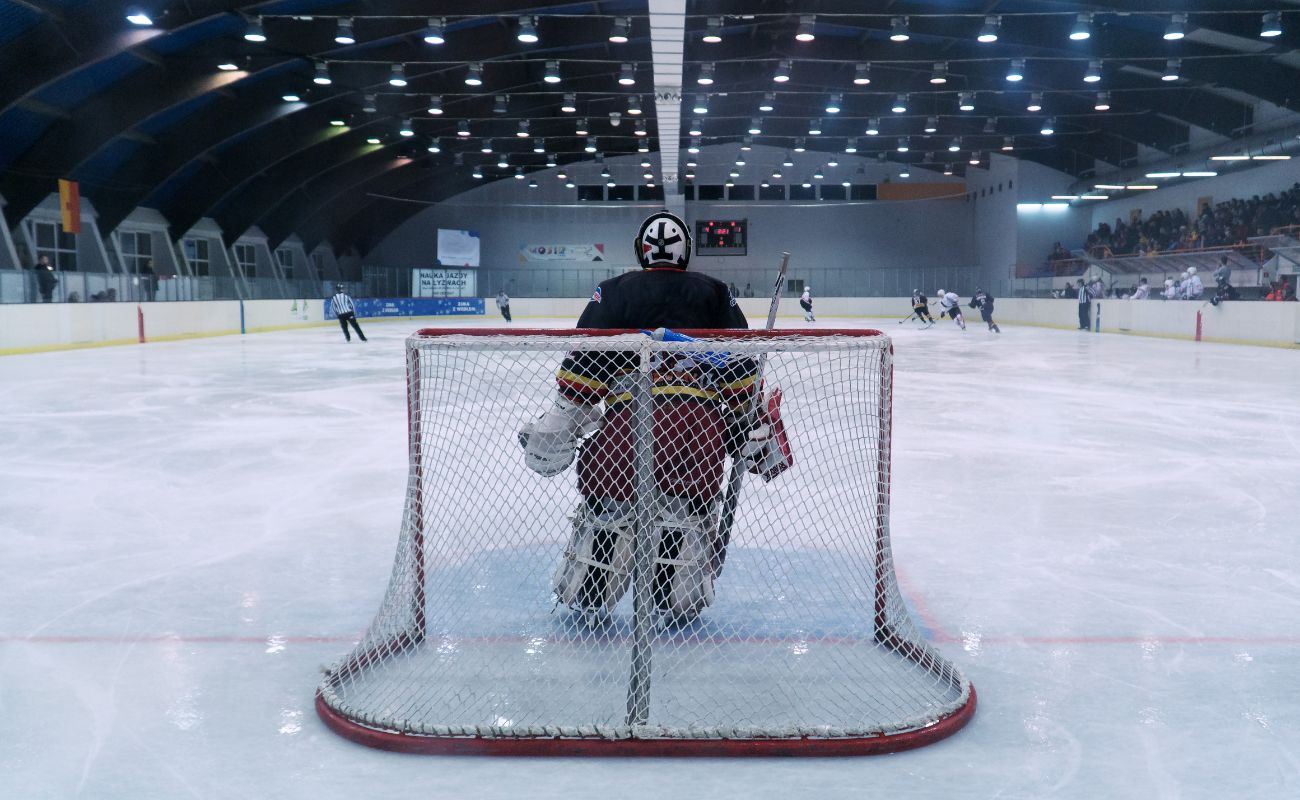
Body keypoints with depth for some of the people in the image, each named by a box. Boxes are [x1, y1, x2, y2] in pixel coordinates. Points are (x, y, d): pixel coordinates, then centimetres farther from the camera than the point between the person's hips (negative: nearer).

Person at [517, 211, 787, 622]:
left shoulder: (613, 291, 13)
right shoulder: (714, 293, 16)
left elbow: (584, 361, 4)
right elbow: (742, 370, 13)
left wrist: (561, 419, 9)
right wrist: (752, 425, 20)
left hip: (627, 415, 0)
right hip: (700, 418, 1)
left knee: (606, 500, 17)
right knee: (690, 504, 18)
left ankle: (586, 594, 22)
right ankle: (678, 599, 18)